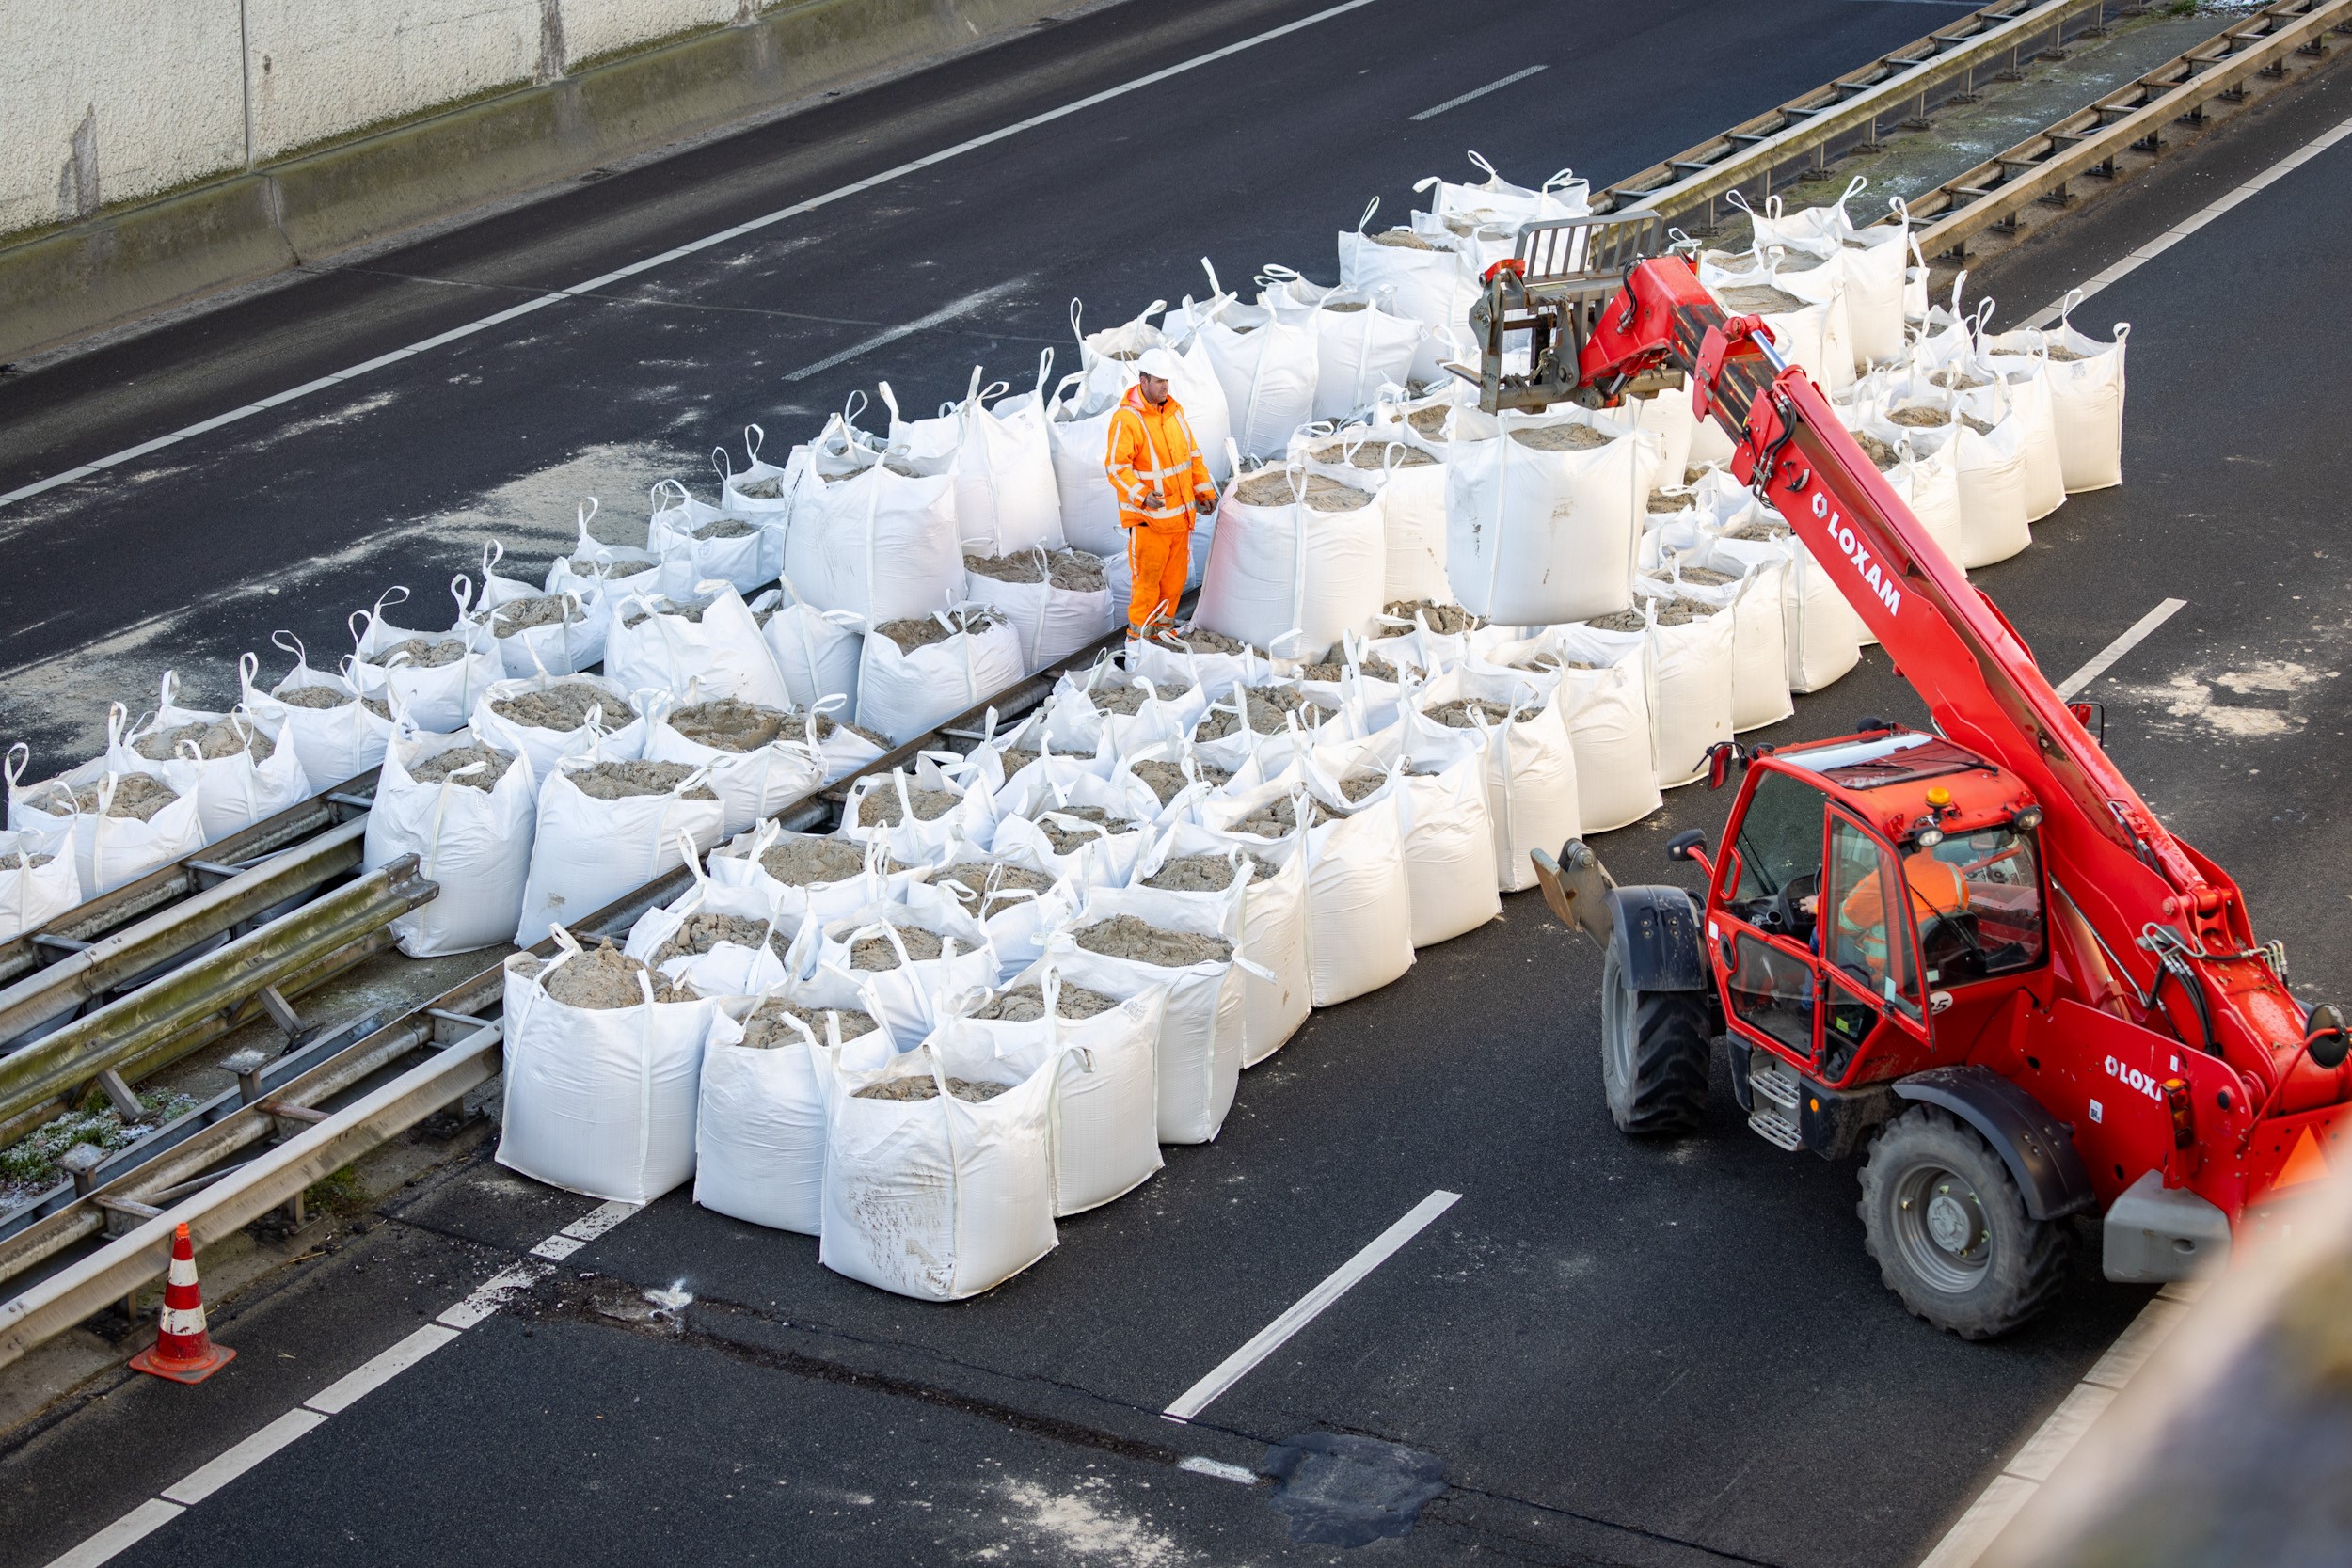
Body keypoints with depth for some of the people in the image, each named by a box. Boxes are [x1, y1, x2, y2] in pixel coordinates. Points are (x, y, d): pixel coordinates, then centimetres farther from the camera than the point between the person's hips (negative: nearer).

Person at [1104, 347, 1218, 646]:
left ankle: (1162, 627, 30)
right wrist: (1143, 495, -33)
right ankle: (1138, 636, 14)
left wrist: (1204, 490, 12)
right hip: (1148, 517, -7)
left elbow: (1192, 453, 17)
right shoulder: (1126, 419, -17)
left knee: (1176, 574, 14)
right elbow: (1117, 467, -21)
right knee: (1148, 577, 0)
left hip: (1181, 512, 7)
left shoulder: (1173, 410, 7)